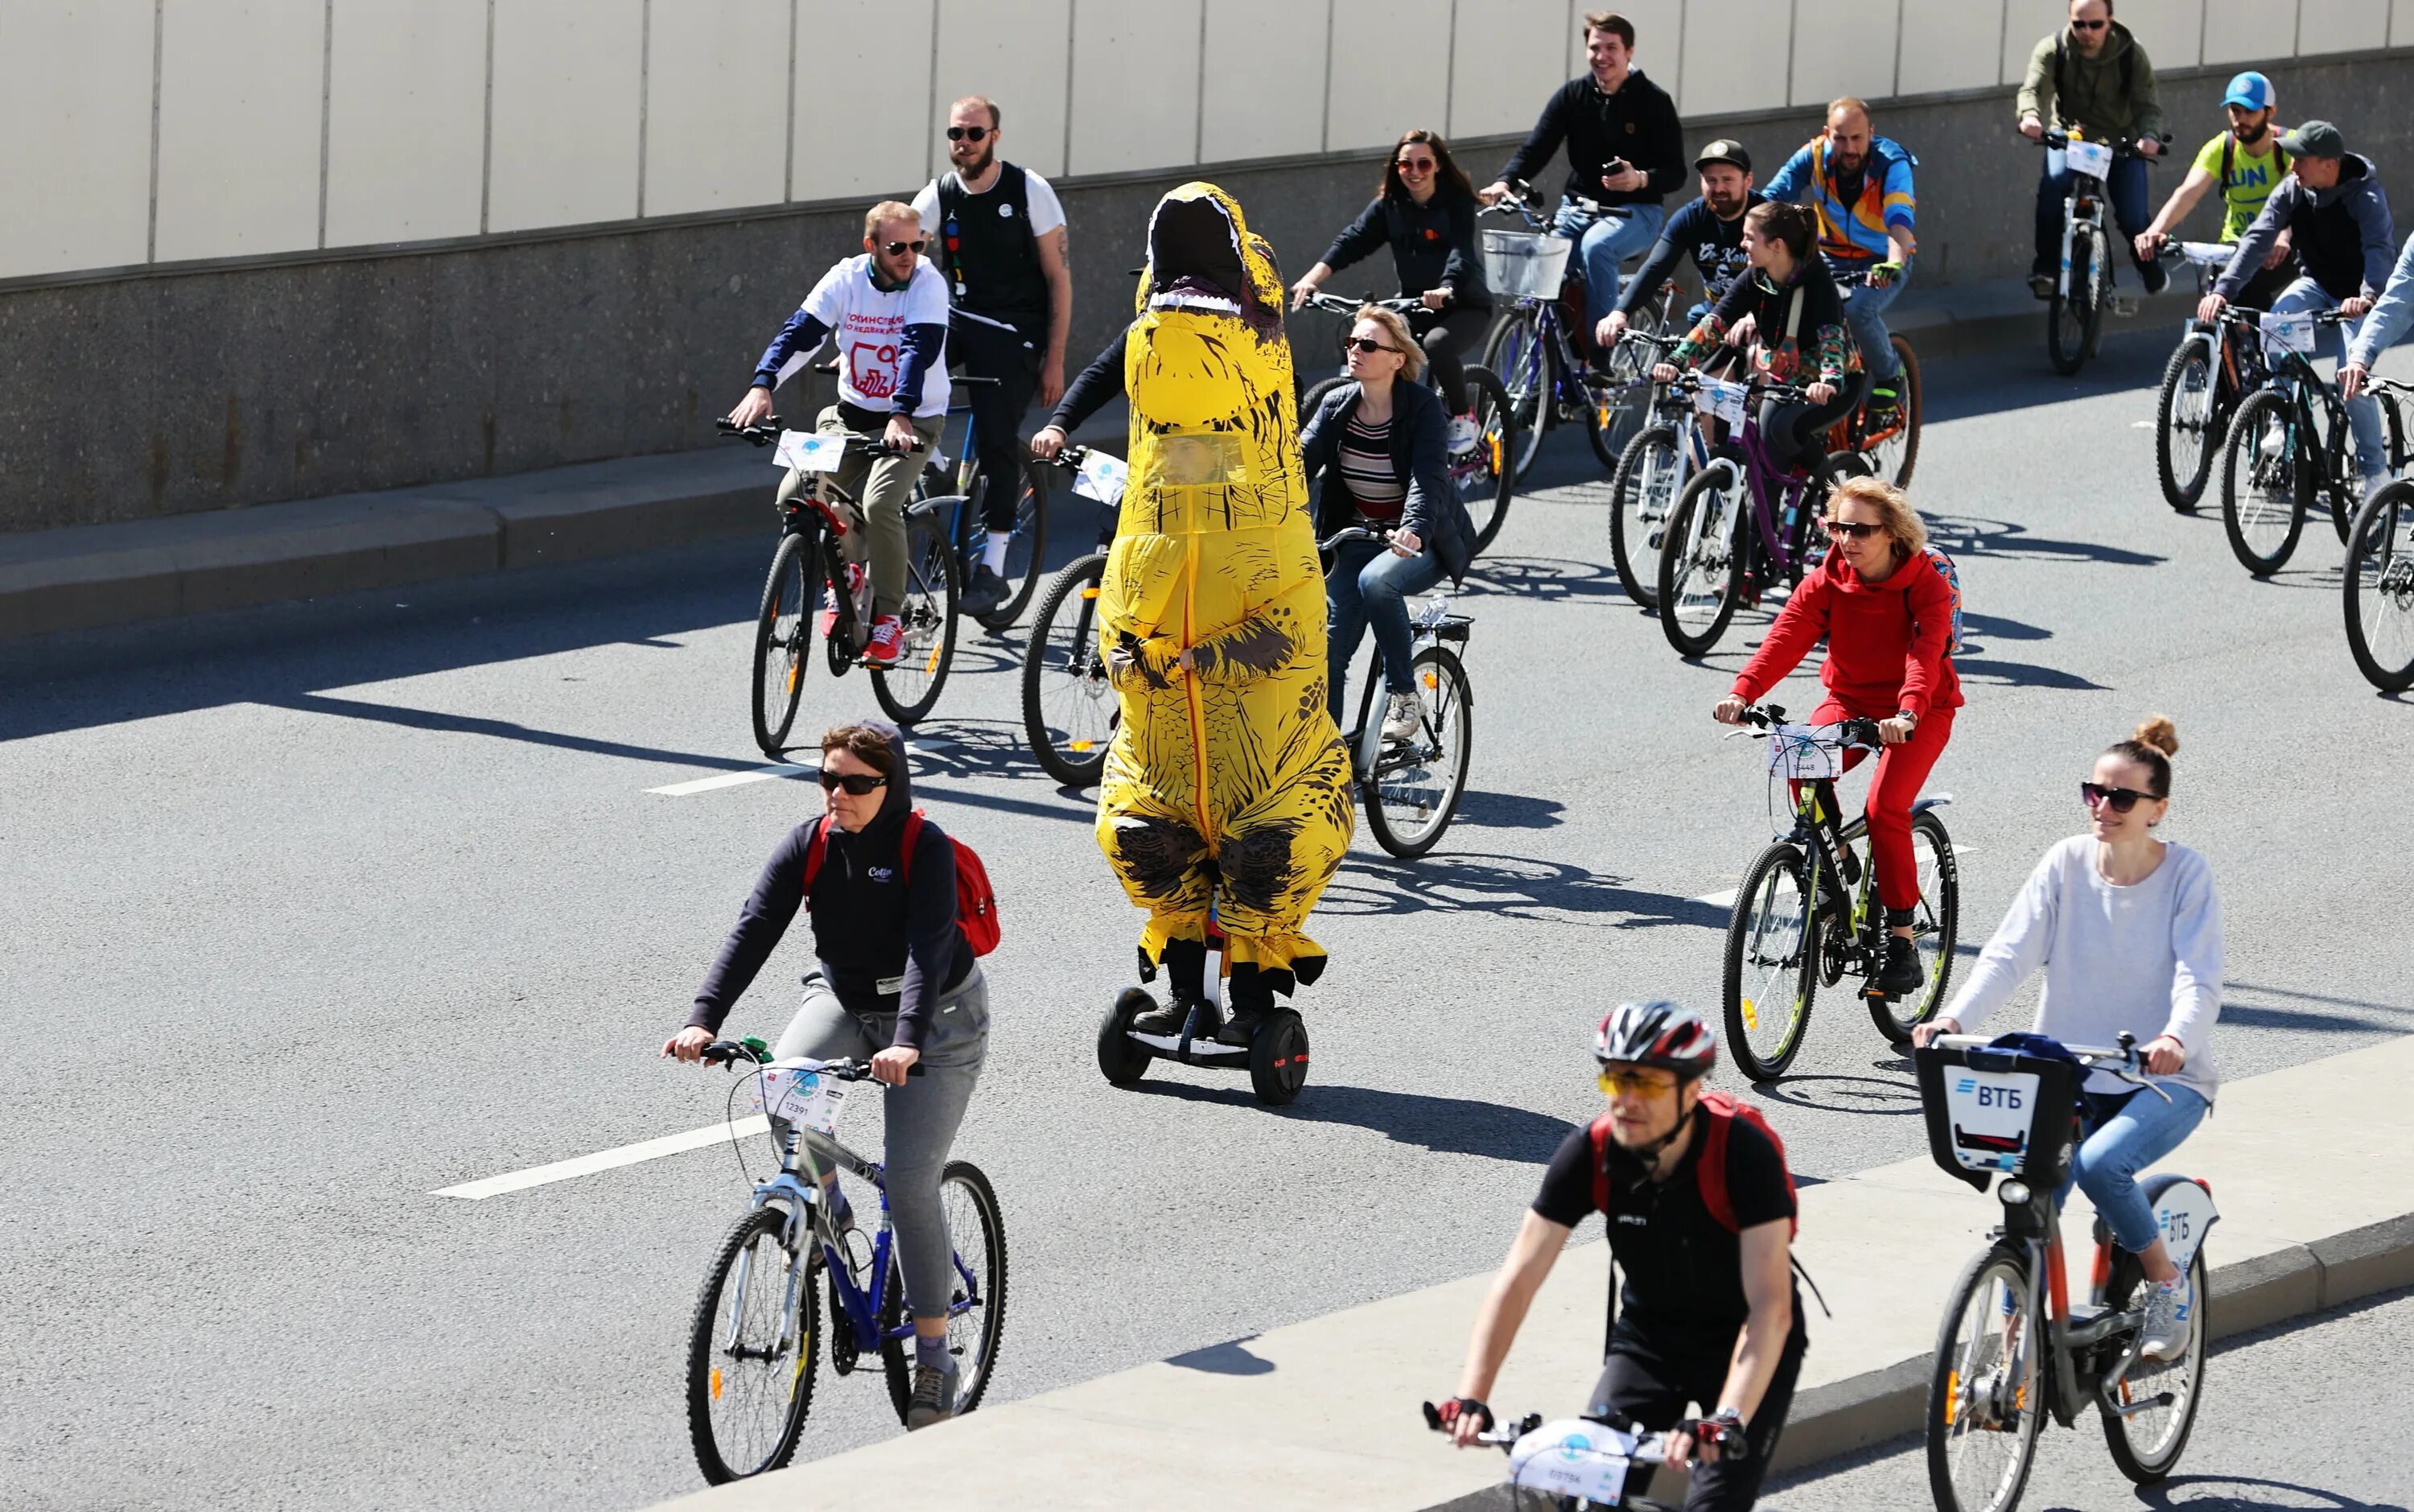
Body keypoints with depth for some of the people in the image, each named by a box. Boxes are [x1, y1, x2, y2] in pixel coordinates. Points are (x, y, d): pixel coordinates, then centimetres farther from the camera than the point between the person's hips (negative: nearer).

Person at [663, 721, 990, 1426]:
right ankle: (822, 1204, 0)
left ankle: (935, 1359, 0)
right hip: (843, 1000, 4)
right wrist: (704, 1019, -34)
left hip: (935, 1016, -4)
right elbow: (754, 931, -20)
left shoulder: (927, 850, -23)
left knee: (911, 1184, -11)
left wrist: (907, 1043, -50)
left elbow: (928, 949, -34)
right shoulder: (809, 845, -11)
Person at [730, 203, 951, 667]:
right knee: (794, 497, -14)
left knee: (879, 505, -28)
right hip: (851, 416, 4)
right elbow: (800, 332, -14)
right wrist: (762, 386, -31)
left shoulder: (928, 284, -14)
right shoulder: (846, 280, -6)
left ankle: (888, 619, -10)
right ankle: (843, 571, 14)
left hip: (912, 421, -4)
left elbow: (920, 351, -27)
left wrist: (901, 417, -42)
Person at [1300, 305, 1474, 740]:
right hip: (1359, 538, 5)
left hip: (1420, 541, -5)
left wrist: (1413, 528, -47)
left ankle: (1405, 694, -19)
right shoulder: (1337, 405, -1)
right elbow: (1301, 460, -11)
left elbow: (1427, 475, -28)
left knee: (1376, 580, -36)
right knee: (1329, 651, -8)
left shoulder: (1421, 406, -14)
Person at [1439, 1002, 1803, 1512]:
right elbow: (1517, 1280, -19)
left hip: (1744, 1344, -3)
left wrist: (1725, 1421, -48)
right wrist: (1469, 1398, -31)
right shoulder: (1589, 1154, -19)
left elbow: (1770, 1308, -35)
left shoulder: (1744, 1154, -29)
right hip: (1649, 1338, 3)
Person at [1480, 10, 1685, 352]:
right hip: (1579, 208, 4)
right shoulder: (1572, 96, 3)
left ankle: (1601, 353, -28)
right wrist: (1504, 182, -24)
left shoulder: (1654, 102, -6)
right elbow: (1535, 149, -4)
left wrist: (1640, 179, -30)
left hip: (1634, 211, -4)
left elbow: (1676, 173, -8)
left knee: (1596, 245, -36)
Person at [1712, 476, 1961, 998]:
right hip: (1849, 699, 4)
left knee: (1885, 808, -25)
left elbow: (1926, 654, -32)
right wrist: (1743, 691, -38)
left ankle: (1902, 942, -15)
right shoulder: (1826, 583, -6)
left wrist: (1907, 713, -51)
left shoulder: (1927, 586, -16)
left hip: (1920, 710, -4)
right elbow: (1786, 638, -20)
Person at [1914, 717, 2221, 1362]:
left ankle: (2168, 1285, -7)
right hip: (2070, 1074, 3)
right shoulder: (2067, 862, -2)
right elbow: (2009, 953, -10)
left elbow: (2199, 981, -18)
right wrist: (1954, 1018, -28)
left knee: (2100, 1163, -31)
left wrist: (2176, 1038, -40)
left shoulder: (2186, 874, -8)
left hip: (2164, 1080, -3)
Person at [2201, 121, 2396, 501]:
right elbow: (2258, 239, -19)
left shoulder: (2365, 196, -24)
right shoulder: (2292, 190, -12)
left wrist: (2368, 296, -57)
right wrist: (2223, 290, -32)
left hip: (2357, 295, -4)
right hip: (2315, 284, 4)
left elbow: (2379, 249, -38)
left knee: (2354, 377, -19)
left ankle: (2375, 470, -2)